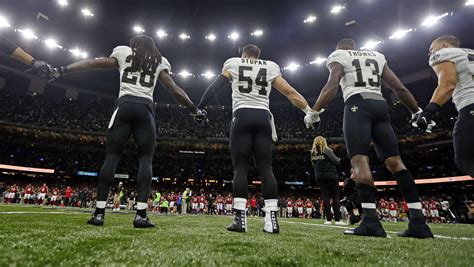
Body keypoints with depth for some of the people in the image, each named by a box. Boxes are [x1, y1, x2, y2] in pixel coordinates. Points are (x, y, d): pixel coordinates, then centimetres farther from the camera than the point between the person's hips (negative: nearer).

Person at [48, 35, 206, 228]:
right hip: (145, 109, 0)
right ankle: (141, 214, -10)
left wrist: (62, 70, 29)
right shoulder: (160, 62, 20)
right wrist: (194, 109, 20)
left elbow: (94, 63, 21)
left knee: (111, 157, 2)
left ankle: (99, 213, 1)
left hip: (125, 106, 1)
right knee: (145, 160, -2)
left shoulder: (123, 53, 21)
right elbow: (174, 89, 15)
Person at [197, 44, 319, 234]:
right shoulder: (270, 67, 20)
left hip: (242, 116, -2)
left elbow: (215, 87, 14)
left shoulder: (234, 64, 16)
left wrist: (198, 108, 20)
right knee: (265, 168, 0)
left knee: (241, 167, -2)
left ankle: (240, 218, -9)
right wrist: (310, 111, 21)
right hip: (263, 117, 2)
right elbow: (290, 92, 17)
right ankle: (272, 219, -4)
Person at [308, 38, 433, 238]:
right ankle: (418, 222, -4)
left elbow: (332, 85, -6)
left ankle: (371, 221, -24)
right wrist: (417, 111, 27)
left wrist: (314, 111, -5)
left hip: (358, 104, -5)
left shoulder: (338, 56, 14)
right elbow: (399, 88, 20)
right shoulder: (377, 56, 28)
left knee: (359, 160, -14)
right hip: (380, 105, 6)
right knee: (394, 161, 0)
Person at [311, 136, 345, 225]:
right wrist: (339, 159, 10)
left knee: (325, 197, 5)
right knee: (335, 197, 2)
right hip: (331, 175, -4)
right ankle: (337, 219, 1)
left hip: (319, 176, 4)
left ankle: (328, 219, 4)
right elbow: (336, 161, -10)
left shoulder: (313, 153, 6)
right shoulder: (327, 151, -9)